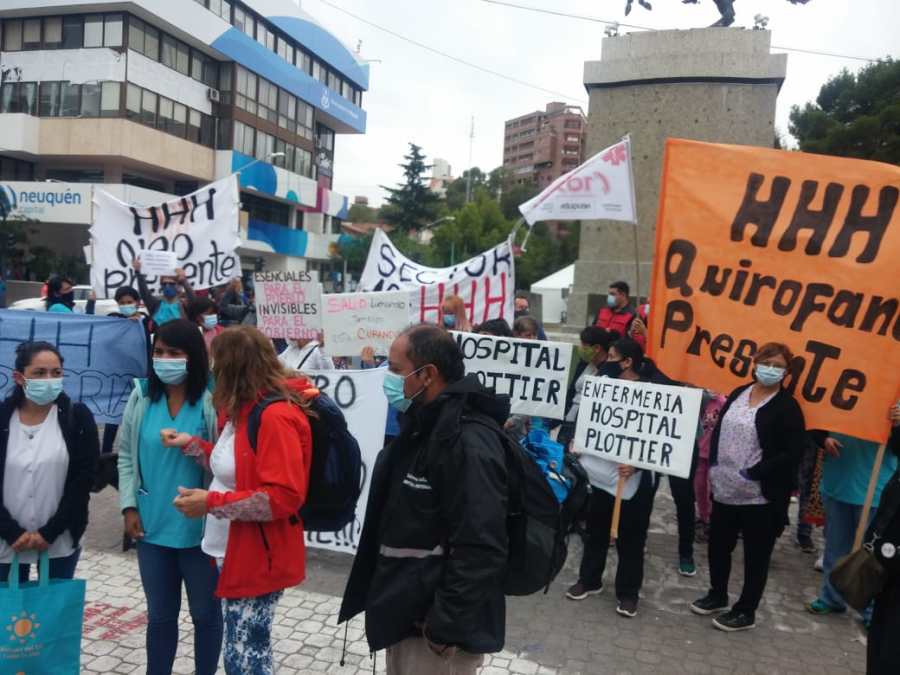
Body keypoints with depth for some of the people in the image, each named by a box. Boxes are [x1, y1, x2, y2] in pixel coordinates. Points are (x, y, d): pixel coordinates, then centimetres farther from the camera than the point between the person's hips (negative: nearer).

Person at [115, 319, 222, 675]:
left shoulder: (213, 400, -15)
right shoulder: (141, 396, 1)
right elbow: (126, 455, 8)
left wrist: (197, 450, -25)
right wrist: (129, 506, 2)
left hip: (201, 528, -4)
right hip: (152, 527, 4)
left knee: (205, 612, 16)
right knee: (159, 615, 21)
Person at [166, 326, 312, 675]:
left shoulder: (276, 416, -22)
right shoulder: (243, 410, 10)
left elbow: (284, 497, -26)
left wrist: (211, 503, -24)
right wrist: (191, 444, 10)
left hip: (258, 559, -10)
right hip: (234, 552, 10)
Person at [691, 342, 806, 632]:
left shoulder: (787, 407, -9)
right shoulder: (738, 394, 9)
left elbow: (792, 453, -15)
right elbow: (718, 432, 15)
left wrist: (751, 474, -19)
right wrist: (713, 466, 3)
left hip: (762, 496, -6)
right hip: (725, 490, 6)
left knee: (756, 555, 9)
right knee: (718, 545, 17)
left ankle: (745, 611, 25)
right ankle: (717, 595, 39)